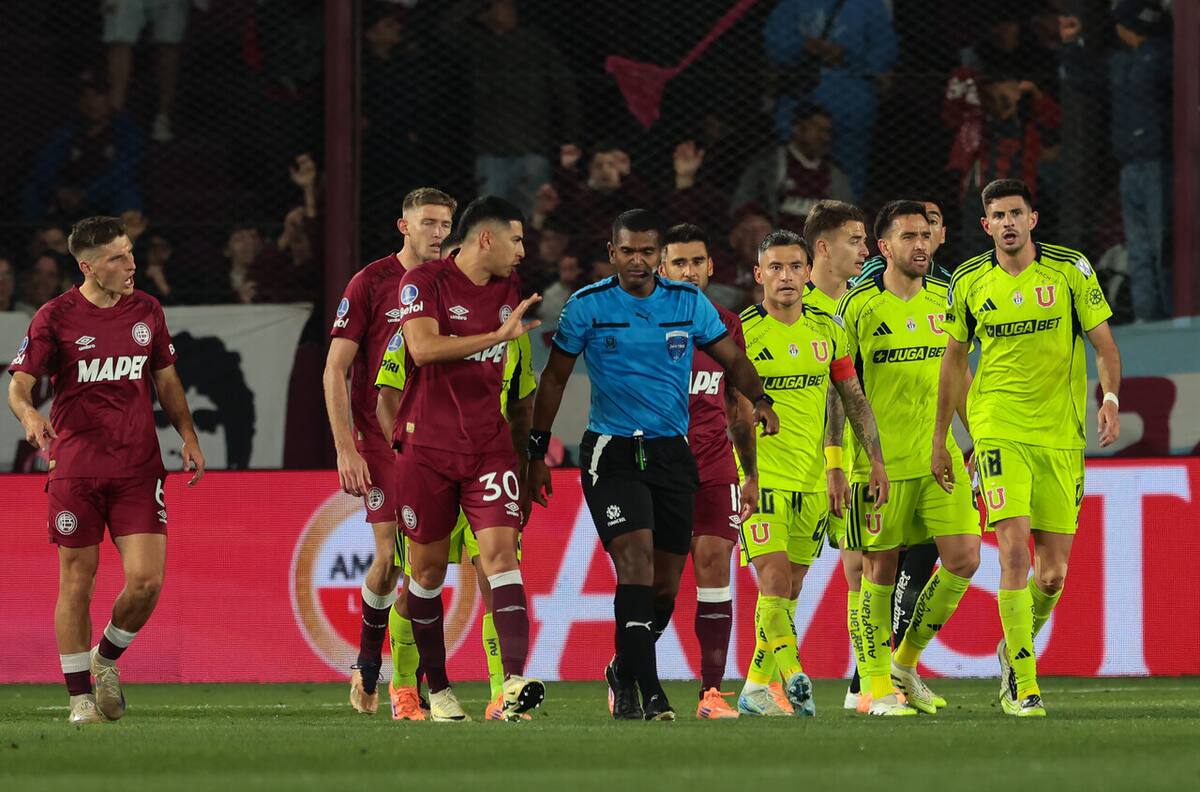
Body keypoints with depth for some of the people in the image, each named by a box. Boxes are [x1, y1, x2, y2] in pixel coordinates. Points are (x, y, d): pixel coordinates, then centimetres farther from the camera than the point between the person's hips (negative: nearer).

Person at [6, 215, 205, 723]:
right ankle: (80, 696, 13)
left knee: (146, 580, -9)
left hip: (138, 470, 3)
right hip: (75, 468, -3)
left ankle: (106, 659, 19)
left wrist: (187, 434, 8)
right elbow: (19, 385, -5)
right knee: (77, 583, 0)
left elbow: (166, 381, 20)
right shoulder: (55, 318, -4)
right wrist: (28, 414, -27)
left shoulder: (146, 311, 9)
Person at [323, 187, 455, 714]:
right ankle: (367, 668, 11)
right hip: (379, 438, -3)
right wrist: (345, 449, -11)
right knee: (390, 556, -9)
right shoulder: (371, 283, -3)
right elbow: (335, 370, -4)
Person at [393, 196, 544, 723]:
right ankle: (438, 690, 19)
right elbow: (423, 347, -25)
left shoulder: (508, 286, 11)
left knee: (500, 551, -14)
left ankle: (514, 683, -26)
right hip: (426, 444, -3)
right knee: (428, 566, 5)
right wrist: (498, 335, -27)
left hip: (489, 443, 3)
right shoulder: (423, 282, -8)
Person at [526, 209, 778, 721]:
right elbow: (555, 377, 6)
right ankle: (648, 692, -21)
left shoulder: (688, 303, 5)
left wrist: (760, 400, -4)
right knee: (636, 560, -20)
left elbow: (731, 357, 14)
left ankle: (625, 672, 29)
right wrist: (538, 453, 4)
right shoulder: (588, 306, -1)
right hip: (611, 452, -3)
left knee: (666, 583, 4)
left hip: (672, 453, 3)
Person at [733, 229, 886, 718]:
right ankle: (794, 678, -19)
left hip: (812, 478, 5)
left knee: (789, 588, 7)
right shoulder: (742, 331, -7)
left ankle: (756, 688, 15)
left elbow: (853, 397, 14)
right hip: (760, 476, -5)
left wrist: (875, 458, 8)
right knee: (774, 578, -17)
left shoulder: (826, 329, 7)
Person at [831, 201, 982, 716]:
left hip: (940, 456, 5)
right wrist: (833, 465, -8)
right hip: (877, 460, -5)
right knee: (880, 570, 0)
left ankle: (905, 663, 13)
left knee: (964, 559, -4)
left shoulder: (944, 300, 9)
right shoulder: (858, 306, -6)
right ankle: (878, 688, 11)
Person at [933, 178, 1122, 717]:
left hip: (1061, 436, 1)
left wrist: (1110, 398, -17)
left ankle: (1014, 650, 31)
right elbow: (954, 360, 13)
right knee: (1015, 553, -16)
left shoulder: (1070, 269, -1)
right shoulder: (969, 282, 2)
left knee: (1053, 575, 2)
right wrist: (940, 440, 13)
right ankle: (1023, 684, -10)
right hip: (998, 430, -1)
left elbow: (1104, 344, 2)